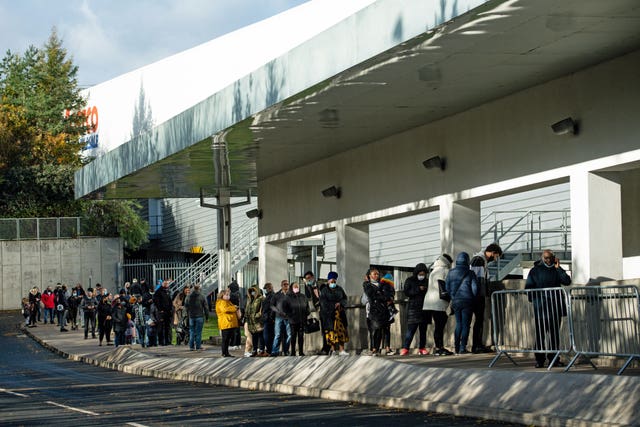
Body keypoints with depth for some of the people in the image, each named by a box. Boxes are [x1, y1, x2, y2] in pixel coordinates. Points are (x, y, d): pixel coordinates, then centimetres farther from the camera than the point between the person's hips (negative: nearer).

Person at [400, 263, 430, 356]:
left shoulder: (426, 281, 12)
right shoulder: (410, 280, 3)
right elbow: (407, 292, -7)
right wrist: (418, 289, -15)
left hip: (424, 307, 4)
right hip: (413, 307, -4)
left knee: (423, 329, 4)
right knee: (411, 328, -12)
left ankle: (422, 348, 10)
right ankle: (405, 348, -11)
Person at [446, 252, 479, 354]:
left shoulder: (450, 273, 1)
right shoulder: (470, 273, -7)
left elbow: (447, 287, 3)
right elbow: (475, 288, -8)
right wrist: (472, 297, 9)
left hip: (455, 301, 3)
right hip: (467, 302, -3)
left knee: (458, 324, 14)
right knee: (465, 325, 1)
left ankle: (457, 347, 11)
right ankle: (462, 348, -6)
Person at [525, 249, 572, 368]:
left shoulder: (557, 270, 13)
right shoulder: (535, 271, 7)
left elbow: (567, 281, -2)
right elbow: (528, 287, 8)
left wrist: (558, 268, -5)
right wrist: (533, 300, -2)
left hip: (556, 307, 3)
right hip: (541, 308, -3)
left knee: (555, 333, 5)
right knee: (540, 334, -5)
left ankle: (553, 358, 11)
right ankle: (539, 359, -1)